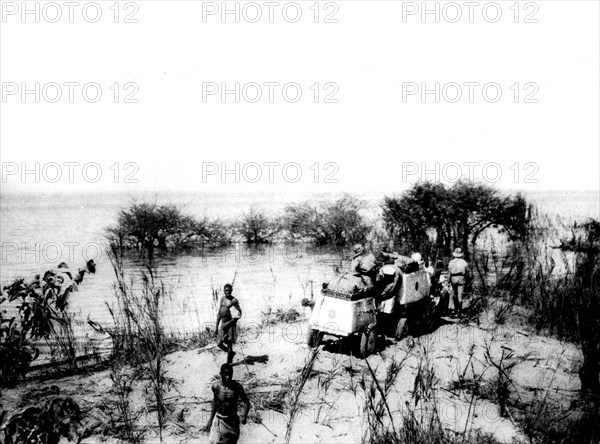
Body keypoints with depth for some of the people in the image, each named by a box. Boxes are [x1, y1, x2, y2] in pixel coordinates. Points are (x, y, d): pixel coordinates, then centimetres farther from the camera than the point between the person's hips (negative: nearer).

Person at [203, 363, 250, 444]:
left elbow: (246, 402, -2)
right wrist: (210, 421, 15)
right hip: (218, 420, 0)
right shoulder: (216, 386, -7)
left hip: (232, 421, 0)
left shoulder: (237, 386, -11)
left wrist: (244, 416, -18)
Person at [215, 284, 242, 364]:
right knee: (219, 344, 7)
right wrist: (216, 326, 13)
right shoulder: (222, 299, 10)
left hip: (230, 325, -7)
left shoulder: (234, 300, -11)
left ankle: (228, 362, 8)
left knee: (229, 344, -3)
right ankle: (231, 353, 30)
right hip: (222, 324, 7)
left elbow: (238, 315, -14)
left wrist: (228, 323, -21)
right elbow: (219, 313, 15)